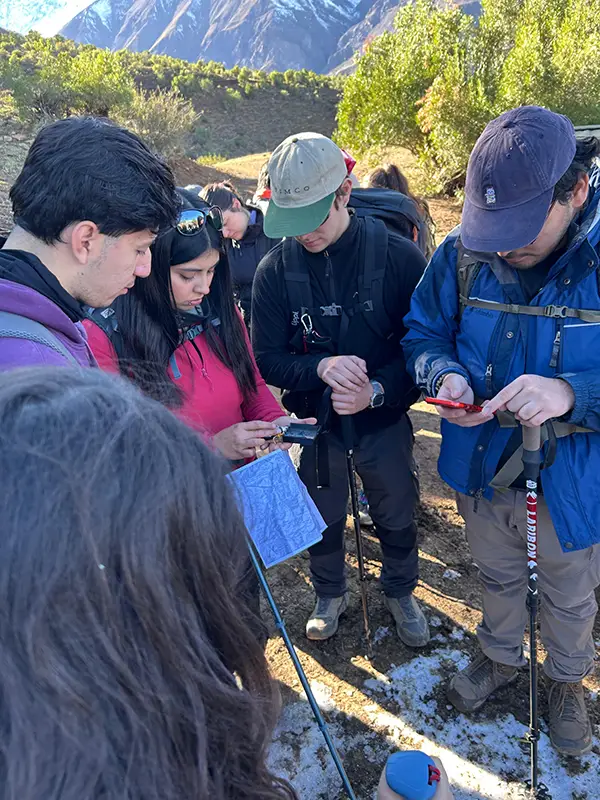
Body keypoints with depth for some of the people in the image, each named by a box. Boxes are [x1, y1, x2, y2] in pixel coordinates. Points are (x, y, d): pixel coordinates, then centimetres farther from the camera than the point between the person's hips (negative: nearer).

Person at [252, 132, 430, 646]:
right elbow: (268, 359, -10)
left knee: (397, 518, 20)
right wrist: (320, 367, -29)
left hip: (384, 420, -1)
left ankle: (401, 592, 51)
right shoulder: (276, 270, -12)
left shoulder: (398, 257, -16)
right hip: (314, 423, 1)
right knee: (322, 519, 22)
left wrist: (378, 390, -28)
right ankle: (330, 595, 51)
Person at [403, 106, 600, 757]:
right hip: (484, 470, 2)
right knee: (497, 577, 29)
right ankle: (500, 657, 59)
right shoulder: (464, 253, -14)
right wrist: (446, 376, -23)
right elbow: (423, 330, -2)